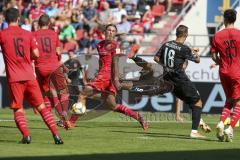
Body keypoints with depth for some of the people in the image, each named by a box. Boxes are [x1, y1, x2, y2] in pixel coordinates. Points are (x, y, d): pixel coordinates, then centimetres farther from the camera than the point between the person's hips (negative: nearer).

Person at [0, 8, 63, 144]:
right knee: (41, 106, 7)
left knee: (18, 109, 5)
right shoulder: (28, 34, 5)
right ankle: (56, 134, -1)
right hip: (29, 76, 2)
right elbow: (36, 54, 6)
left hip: (14, 78, -2)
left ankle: (26, 135, -13)